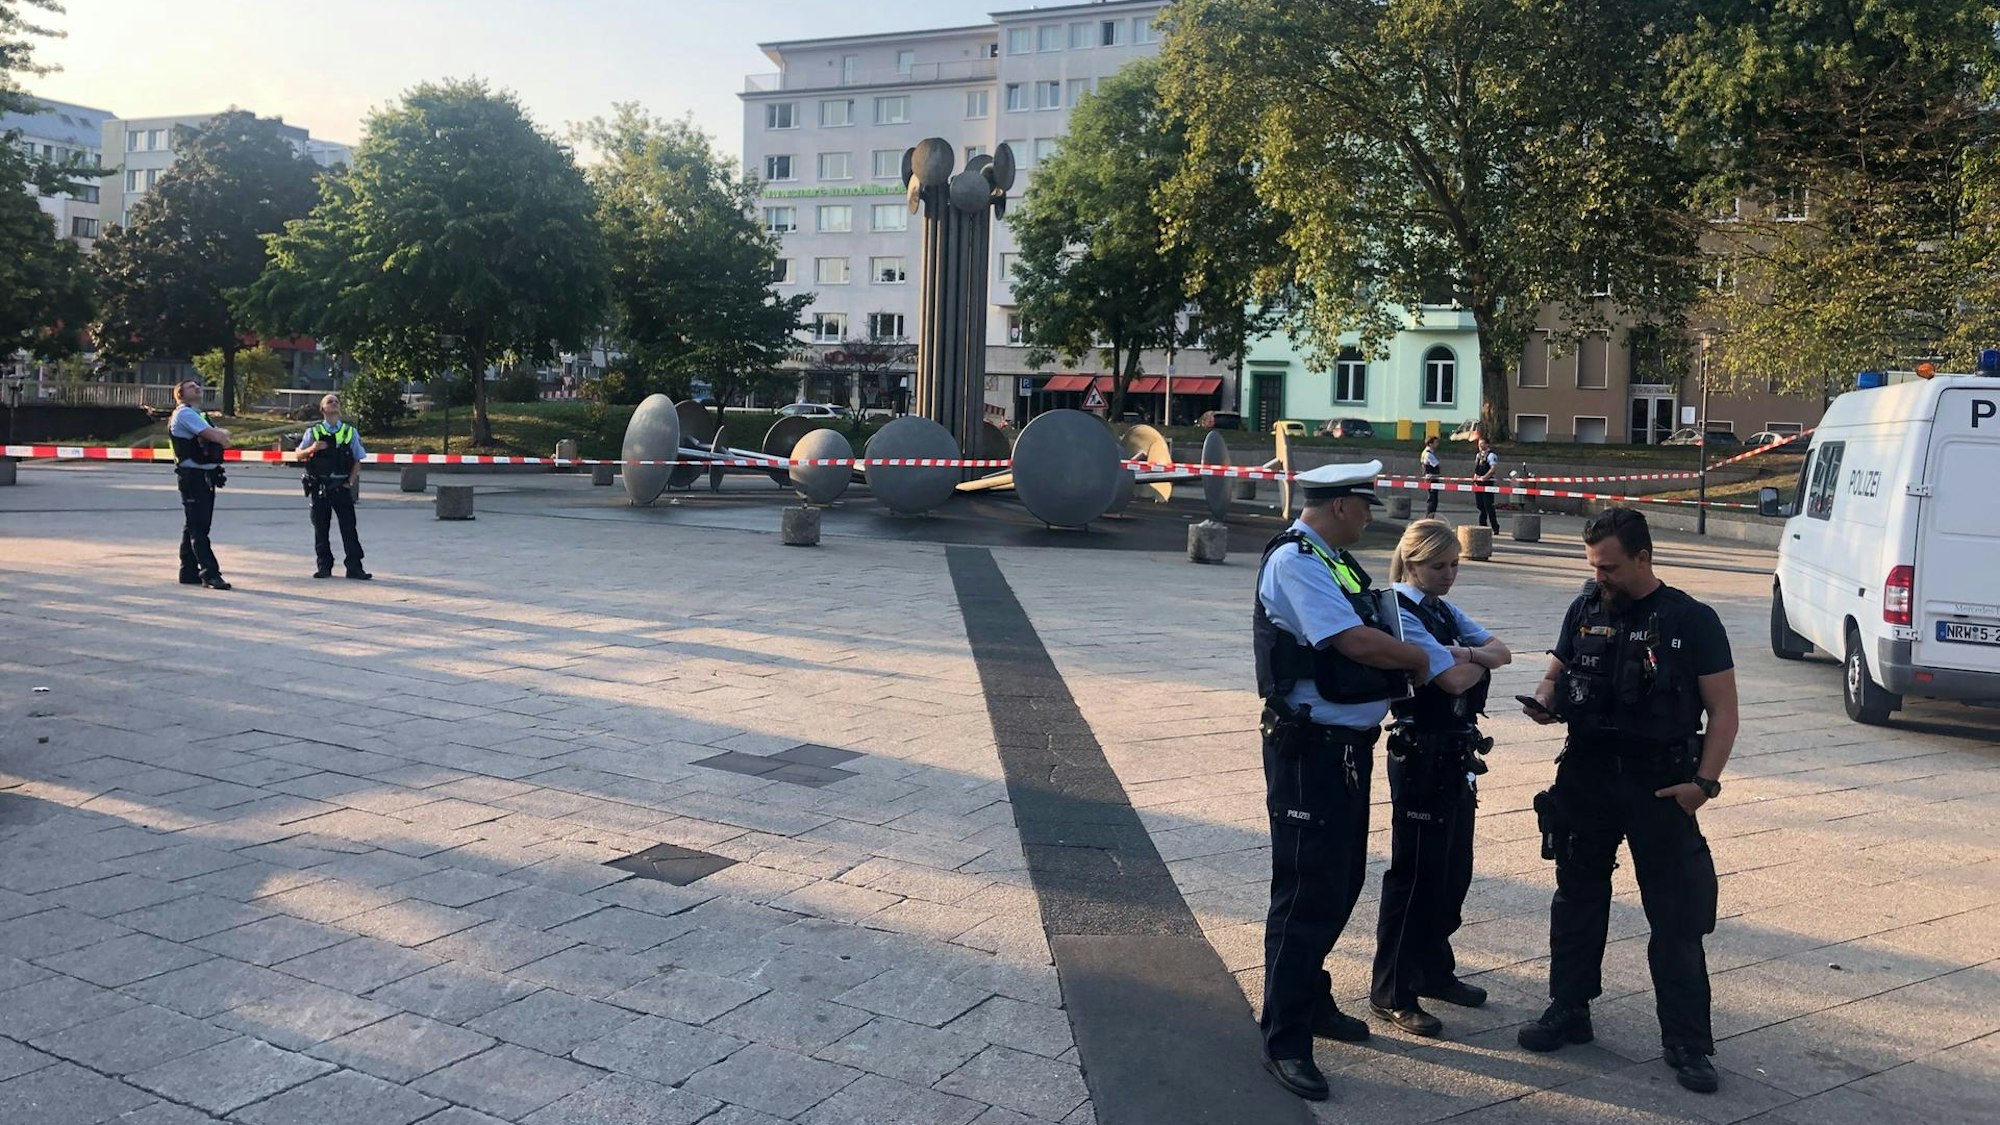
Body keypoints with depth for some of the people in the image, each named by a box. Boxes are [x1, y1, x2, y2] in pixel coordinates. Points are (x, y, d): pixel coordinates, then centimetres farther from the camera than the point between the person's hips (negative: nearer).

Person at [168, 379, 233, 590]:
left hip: (207, 476, 10)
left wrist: (218, 433, -2)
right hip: (193, 476, -10)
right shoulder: (184, 414, -8)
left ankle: (189, 572, 19)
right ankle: (210, 573, -15)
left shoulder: (199, 415, 24)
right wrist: (220, 435, 4)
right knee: (197, 527, -10)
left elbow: (224, 436, 18)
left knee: (195, 526, 13)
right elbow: (214, 436, -17)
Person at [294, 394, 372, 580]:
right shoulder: (313, 431, 5)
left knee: (349, 528, -3)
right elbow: (299, 455, 6)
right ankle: (324, 567, 11)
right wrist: (312, 448, -15)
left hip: (342, 486, 0)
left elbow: (357, 460, 9)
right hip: (320, 486, 0)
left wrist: (350, 482, -2)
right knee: (320, 528, 3)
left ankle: (354, 567, -2)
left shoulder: (350, 432, 7)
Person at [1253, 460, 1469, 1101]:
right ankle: (1285, 1042, 8)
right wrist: (1420, 659, -7)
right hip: (1310, 751, -10)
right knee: (1306, 893, -3)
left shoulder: (1332, 561, 13)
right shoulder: (1294, 561, -18)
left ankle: (1311, 1000, 36)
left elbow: (1366, 636, 12)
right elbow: (1358, 642, -24)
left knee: (1340, 882, 19)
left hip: (1349, 745, 10)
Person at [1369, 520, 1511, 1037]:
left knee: (1453, 869, 16)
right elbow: (1453, 679, -21)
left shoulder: (1446, 613, 14)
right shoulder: (1402, 615, -15)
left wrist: (1468, 653, -13)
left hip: (1457, 756, 9)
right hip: (1421, 757, -9)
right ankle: (1390, 993, 8)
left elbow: (1501, 653, 6)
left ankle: (1434, 971, 31)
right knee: (1414, 872, -2)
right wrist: (1481, 660, -1)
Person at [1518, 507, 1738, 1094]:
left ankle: (1687, 1042, 13)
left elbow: (1722, 710, -5)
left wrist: (1703, 781, -15)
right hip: (1586, 774, 4)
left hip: (1660, 783, -4)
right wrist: (1545, 702, -8)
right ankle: (1568, 1011, 28)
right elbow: (1557, 672, 15)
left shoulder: (1692, 621, -7)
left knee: (1676, 916, 1)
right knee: (1577, 897, 14)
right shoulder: (1585, 609, 4)